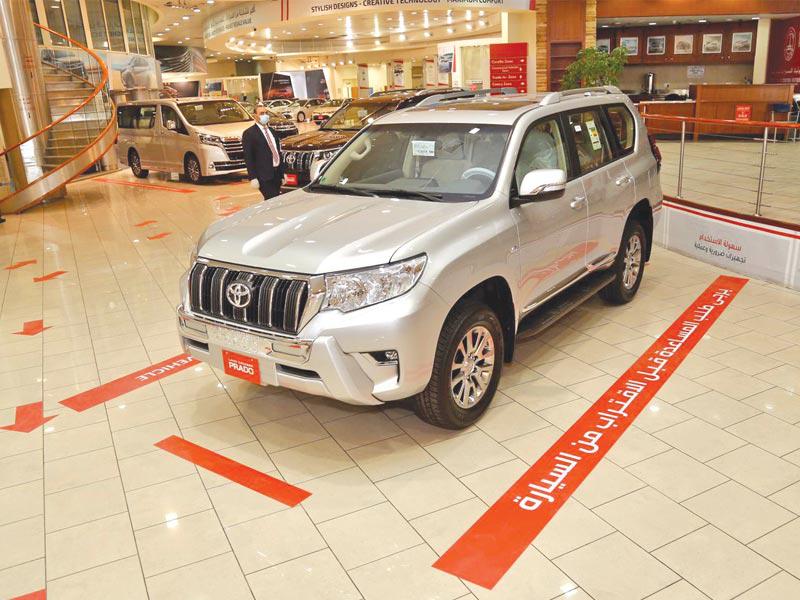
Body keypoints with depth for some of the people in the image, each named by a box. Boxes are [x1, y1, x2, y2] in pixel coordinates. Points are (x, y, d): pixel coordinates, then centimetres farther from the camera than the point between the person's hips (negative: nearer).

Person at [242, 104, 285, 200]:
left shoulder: (272, 131, 19)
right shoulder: (249, 133, -3)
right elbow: (248, 158, -8)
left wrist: (282, 174, 19)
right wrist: (253, 178, -16)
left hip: (277, 174, 7)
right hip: (264, 177, -7)